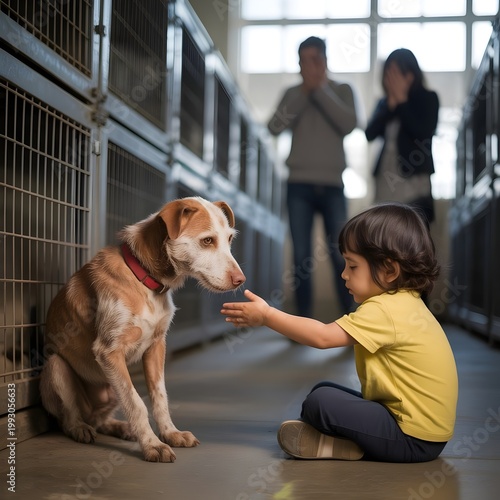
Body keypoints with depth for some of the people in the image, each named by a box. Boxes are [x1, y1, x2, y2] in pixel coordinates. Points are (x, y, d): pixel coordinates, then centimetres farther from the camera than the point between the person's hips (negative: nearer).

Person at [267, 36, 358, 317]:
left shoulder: (342, 90, 10)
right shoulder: (293, 94, 12)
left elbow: (349, 124, -8)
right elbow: (275, 127, -4)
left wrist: (321, 90, -8)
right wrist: (304, 92, -9)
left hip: (332, 185, -1)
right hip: (300, 185, 1)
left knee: (341, 256, -3)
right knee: (302, 258, -1)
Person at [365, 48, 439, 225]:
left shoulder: (428, 98, 4)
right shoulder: (383, 103, 14)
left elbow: (423, 133, -11)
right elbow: (370, 134, 1)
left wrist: (402, 100, -7)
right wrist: (391, 103, -6)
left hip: (414, 184, -4)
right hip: (385, 182, 4)